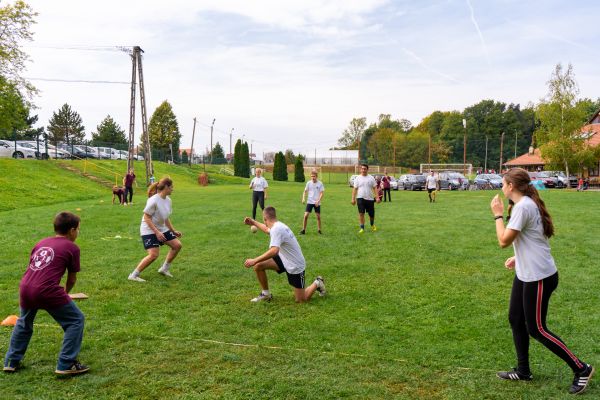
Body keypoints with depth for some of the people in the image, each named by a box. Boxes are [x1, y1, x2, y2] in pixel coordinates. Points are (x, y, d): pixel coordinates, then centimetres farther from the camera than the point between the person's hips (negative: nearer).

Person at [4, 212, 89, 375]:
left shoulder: (42, 242, 22)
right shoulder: (72, 247, 5)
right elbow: (72, 278, 10)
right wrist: (65, 293, 31)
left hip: (25, 287, 7)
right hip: (47, 290, -7)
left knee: (24, 322, 33)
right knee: (76, 320, 8)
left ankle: (11, 362, 40)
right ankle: (66, 365, 6)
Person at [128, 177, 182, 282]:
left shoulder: (168, 200, 3)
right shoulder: (154, 201, -23)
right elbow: (146, 218, -21)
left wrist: (173, 231, 14)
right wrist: (157, 232, -26)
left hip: (162, 229, 9)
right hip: (149, 230, -9)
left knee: (177, 245, 4)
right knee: (153, 255, -19)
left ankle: (164, 269, 18)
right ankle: (134, 275, -6)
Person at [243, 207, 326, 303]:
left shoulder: (276, 229, -28)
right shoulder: (277, 226, 1)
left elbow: (274, 251, -43)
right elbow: (267, 229, 28)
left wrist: (254, 260, -40)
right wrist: (253, 222, 29)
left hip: (295, 266, -8)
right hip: (285, 260, 8)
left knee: (301, 300, -2)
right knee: (258, 266, -5)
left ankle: (317, 284, 24)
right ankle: (266, 294, 12)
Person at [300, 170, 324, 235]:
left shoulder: (320, 183, -5)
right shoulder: (309, 183, 0)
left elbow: (321, 193, -5)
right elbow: (305, 191, 7)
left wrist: (318, 201, -17)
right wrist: (303, 199, -9)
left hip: (317, 203, -1)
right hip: (309, 202, 1)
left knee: (318, 216, 4)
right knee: (306, 215, -7)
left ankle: (319, 230, 20)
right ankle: (303, 230, 3)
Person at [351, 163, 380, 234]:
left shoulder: (371, 178, 5)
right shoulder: (357, 178, 4)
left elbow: (375, 188, 4)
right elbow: (355, 189, 4)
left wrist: (377, 197, -5)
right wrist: (353, 199, -3)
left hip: (370, 199, 1)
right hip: (360, 198, -1)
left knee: (371, 214, 8)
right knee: (361, 213, -9)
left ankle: (372, 225, 36)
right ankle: (362, 228, 0)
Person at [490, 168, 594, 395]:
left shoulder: (523, 207, -22)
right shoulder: (527, 204, 9)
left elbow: (504, 241, -21)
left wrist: (498, 215, -10)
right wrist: (518, 258, 13)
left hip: (539, 277, -10)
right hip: (526, 274, 10)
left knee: (536, 329, 1)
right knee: (515, 320, 15)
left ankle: (581, 369, 16)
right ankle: (523, 371, 27)